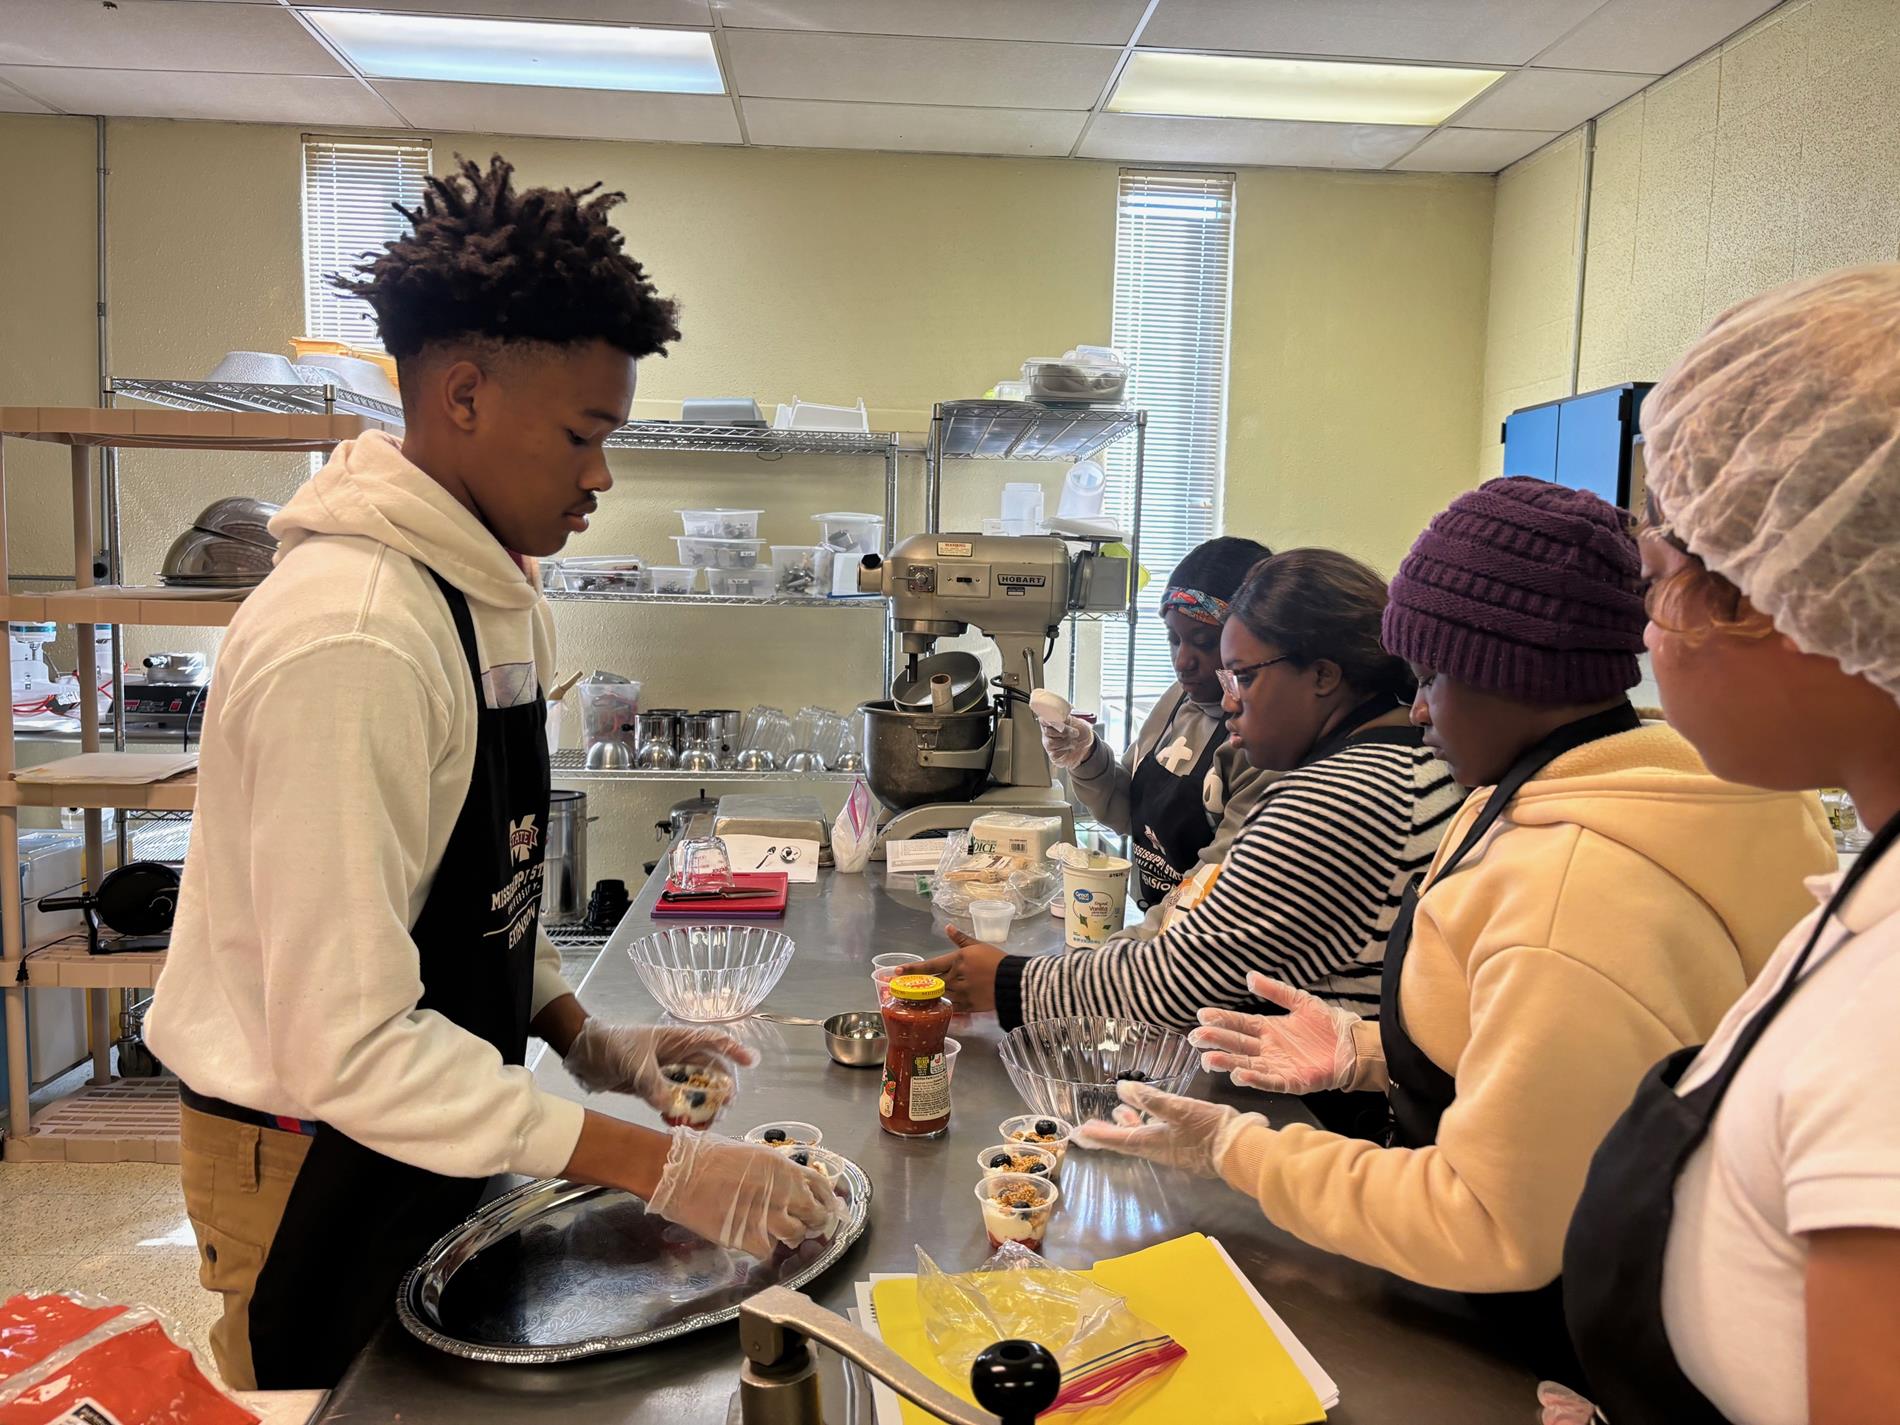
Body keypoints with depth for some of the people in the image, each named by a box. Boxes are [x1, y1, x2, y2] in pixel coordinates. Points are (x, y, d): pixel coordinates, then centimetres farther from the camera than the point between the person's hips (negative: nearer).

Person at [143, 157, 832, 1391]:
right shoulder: (349, 637, -29)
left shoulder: (496, 593, 1)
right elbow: (348, 1046, -30)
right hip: (319, 1156, -8)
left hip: (436, 1124, 8)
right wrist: (654, 1167, -29)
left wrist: (580, 1038, 1)